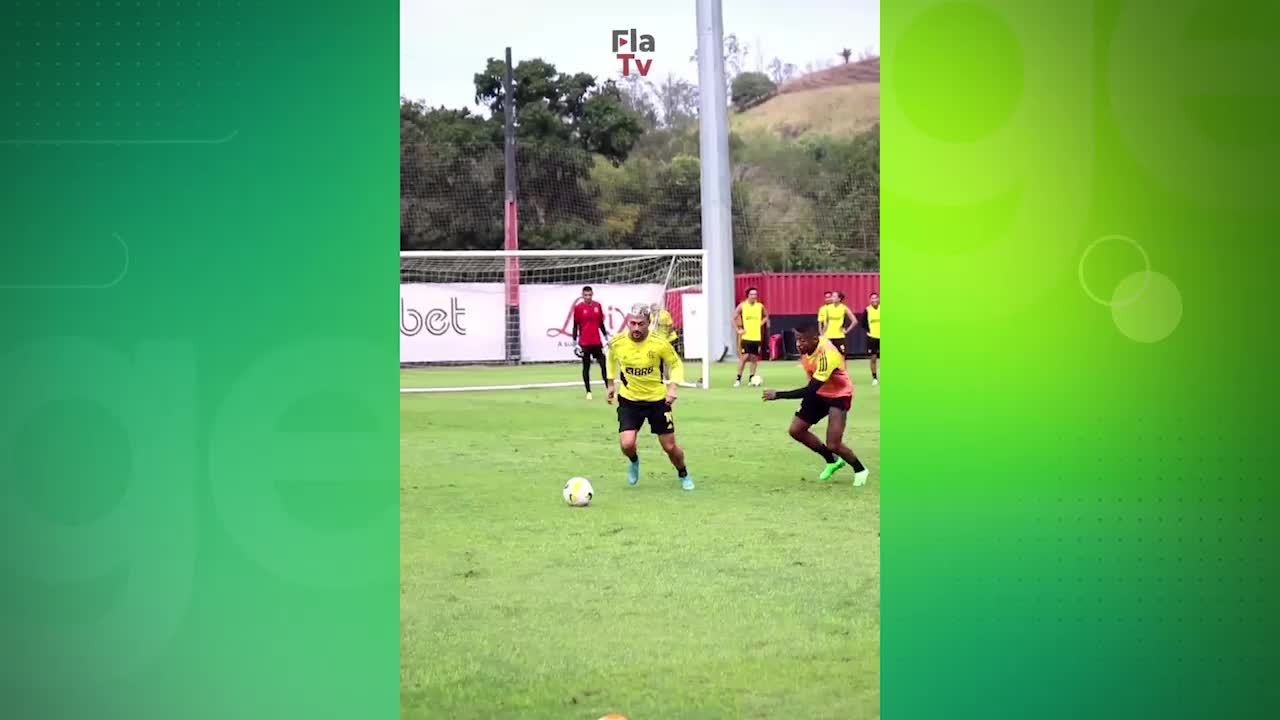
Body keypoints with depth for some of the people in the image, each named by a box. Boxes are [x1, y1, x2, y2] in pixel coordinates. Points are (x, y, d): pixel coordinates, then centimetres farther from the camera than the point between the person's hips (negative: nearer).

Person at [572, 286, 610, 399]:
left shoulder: (597, 306, 5)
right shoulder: (578, 307, -5)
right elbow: (575, 326, -3)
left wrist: (606, 337, 13)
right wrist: (575, 342, -7)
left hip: (597, 342, 3)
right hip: (584, 343, -3)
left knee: (604, 365, 4)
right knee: (586, 367, 4)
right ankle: (588, 392, 11)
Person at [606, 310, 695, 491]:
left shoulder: (660, 344, -18)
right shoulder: (617, 343, -13)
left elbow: (676, 364, -2)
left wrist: (673, 386, -17)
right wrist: (611, 383, 11)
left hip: (658, 400, -1)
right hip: (629, 400, 1)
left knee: (670, 447, 4)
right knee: (626, 444, -16)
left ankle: (683, 475, 36)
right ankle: (634, 462, 22)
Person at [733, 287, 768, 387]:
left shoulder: (760, 306, 4)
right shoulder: (742, 306, -4)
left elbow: (766, 316, 22)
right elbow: (734, 318, -1)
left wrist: (762, 323, 5)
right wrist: (738, 330, -7)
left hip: (757, 336, 3)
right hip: (746, 336, -3)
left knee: (754, 358, 6)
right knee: (744, 357, -10)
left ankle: (752, 379, 14)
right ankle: (738, 379, -3)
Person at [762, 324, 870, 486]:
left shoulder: (827, 355, -37)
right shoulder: (809, 346, -12)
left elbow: (810, 390, -39)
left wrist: (778, 395, -39)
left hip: (838, 396, -8)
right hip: (819, 393, 8)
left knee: (833, 446, -17)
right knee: (796, 430, 2)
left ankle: (860, 470, 14)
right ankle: (833, 461, 23)